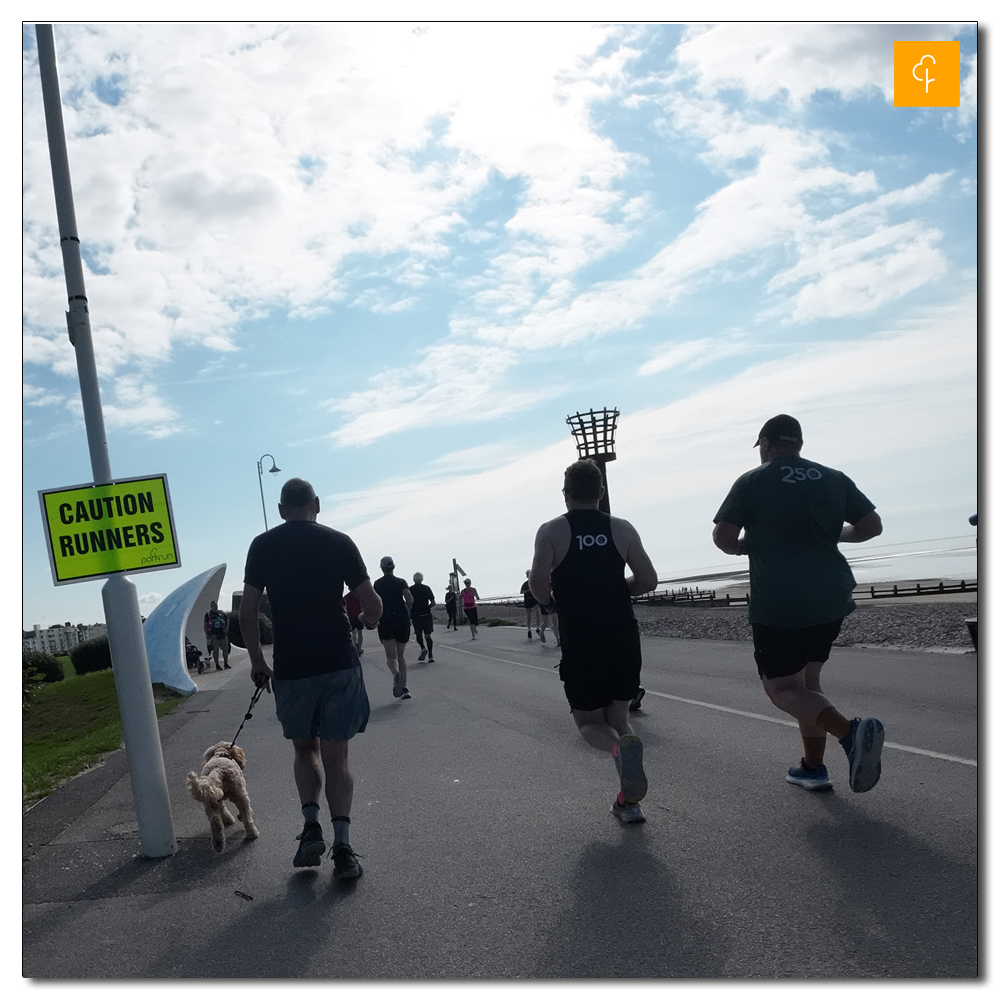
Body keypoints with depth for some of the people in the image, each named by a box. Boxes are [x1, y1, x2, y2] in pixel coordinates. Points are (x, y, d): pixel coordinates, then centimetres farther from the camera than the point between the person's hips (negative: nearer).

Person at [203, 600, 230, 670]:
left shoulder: (222, 613, 13)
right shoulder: (208, 614, 2)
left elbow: (227, 621, 21)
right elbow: (205, 625, 1)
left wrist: (226, 628, 5)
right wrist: (207, 634, -6)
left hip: (223, 633, 4)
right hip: (214, 634, -4)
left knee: (226, 649, 2)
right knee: (215, 650, -2)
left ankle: (225, 664, 12)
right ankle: (217, 665, 3)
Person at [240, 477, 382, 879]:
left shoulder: (263, 545, 2)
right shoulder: (339, 542, -1)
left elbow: (247, 613, 0)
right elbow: (373, 606, -1)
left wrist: (257, 661, 12)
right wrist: (367, 620, 21)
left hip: (291, 669, 1)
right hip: (340, 664, 0)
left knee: (305, 749, 20)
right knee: (335, 755, 8)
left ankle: (311, 825, 3)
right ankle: (342, 846, -1)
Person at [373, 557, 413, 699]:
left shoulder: (377, 584, 5)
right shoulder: (401, 582, 5)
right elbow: (410, 599, -11)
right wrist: (406, 607, 9)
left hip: (385, 622, -2)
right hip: (403, 621, 2)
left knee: (391, 657, -4)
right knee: (400, 655, 15)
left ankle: (396, 673, -38)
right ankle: (404, 688, 4)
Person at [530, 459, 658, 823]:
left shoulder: (551, 531, -3)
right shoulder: (622, 529, 5)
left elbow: (538, 579, -14)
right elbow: (648, 580, 5)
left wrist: (547, 600, 8)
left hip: (581, 644, -3)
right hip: (624, 639, 3)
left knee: (589, 721, 12)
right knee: (618, 715, 18)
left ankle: (620, 747, -22)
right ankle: (628, 801, 7)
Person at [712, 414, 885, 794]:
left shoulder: (751, 482, -4)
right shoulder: (834, 479, 7)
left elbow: (722, 537, -7)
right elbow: (871, 526, 8)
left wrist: (746, 546, 14)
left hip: (778, 603, -5)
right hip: (831, 599, 6)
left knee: (782, 688, 4)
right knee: (807, 680, 21)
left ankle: (849, 730, -21)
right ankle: (813, 767, 22)